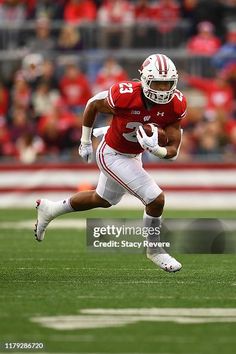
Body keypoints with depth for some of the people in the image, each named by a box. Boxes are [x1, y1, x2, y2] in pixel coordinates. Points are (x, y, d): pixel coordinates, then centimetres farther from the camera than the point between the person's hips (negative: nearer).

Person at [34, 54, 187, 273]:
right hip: (112, 155, -7)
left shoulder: (175, 105, -19)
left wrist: (155, 149, -38)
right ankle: (154, 250, 9)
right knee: (155, 200, -14)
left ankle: (50, 209, 48)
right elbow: (93, 104, -10)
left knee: (103, 200, 28)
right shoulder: (125, 96, -32)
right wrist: (85, 142, 0)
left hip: (133, 156, 7)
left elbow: (173, 150, -15)